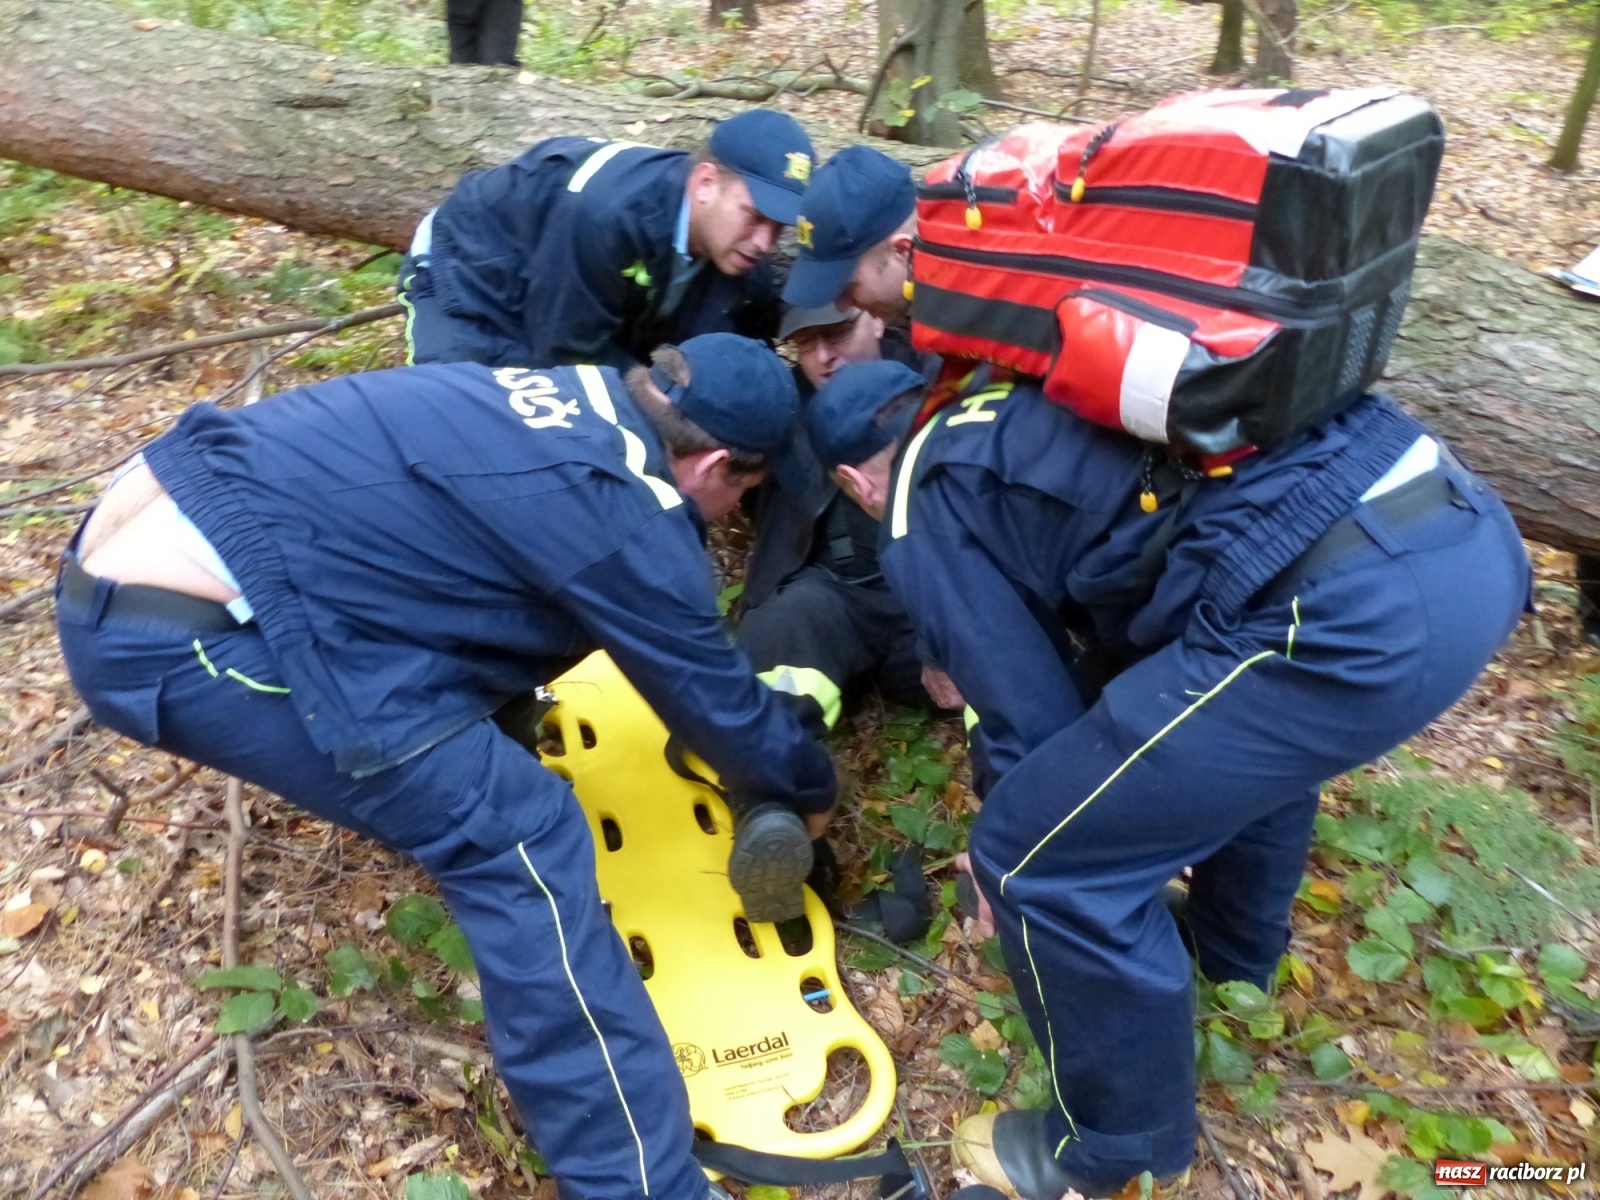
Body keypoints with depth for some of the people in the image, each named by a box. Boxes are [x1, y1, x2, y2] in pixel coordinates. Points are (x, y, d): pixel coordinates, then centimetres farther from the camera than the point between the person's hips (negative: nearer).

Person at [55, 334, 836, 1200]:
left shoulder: (577, 396, 14)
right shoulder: (627, 520, -10)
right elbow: (713, 698, 1)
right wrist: (805, 786, 20)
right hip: (192, 632, -10)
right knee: (521, 839, -8)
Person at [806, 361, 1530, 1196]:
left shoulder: (923, 514, 5)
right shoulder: (1018, 406, 29)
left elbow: (1033, 720, 7)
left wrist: (1021, 860, 28)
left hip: (1349, 607, -10)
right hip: (1468, 527, 10)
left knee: (1043, 862, 3)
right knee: (1250, 718, 38)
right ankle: (1236, 951, 57)